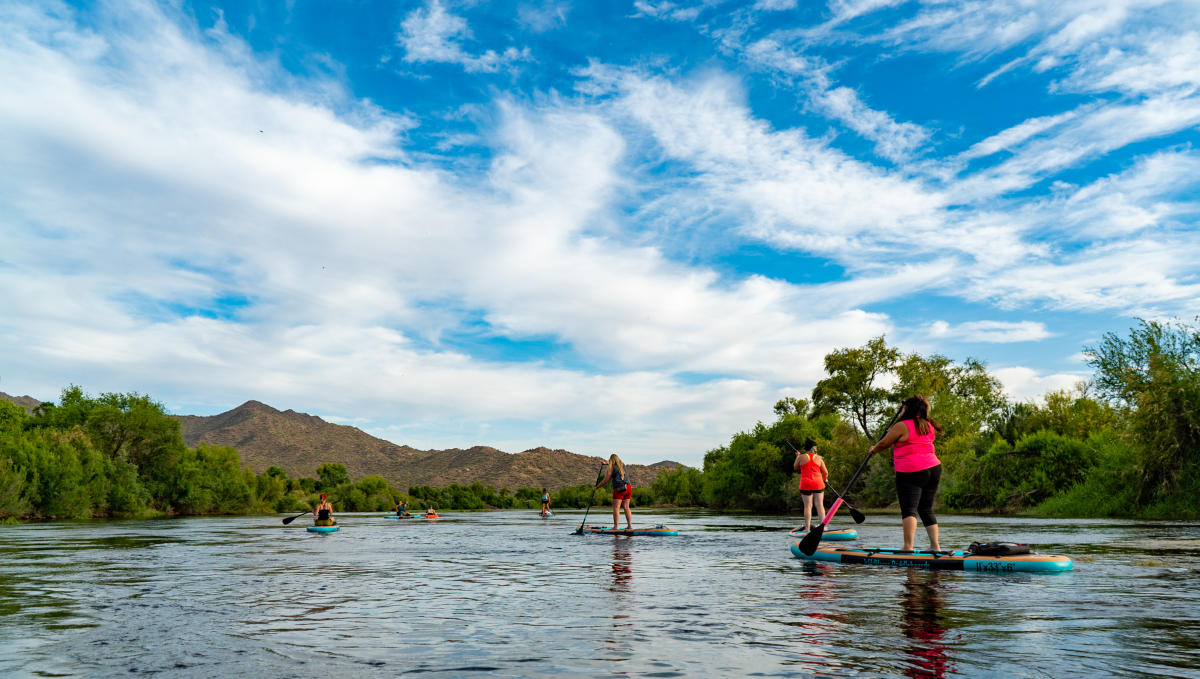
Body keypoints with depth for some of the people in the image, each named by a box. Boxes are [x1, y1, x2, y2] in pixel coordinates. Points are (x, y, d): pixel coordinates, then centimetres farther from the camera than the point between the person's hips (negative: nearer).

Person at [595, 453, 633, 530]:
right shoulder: (623, 465, 18)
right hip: (628, 487, 6)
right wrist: (606, 463, 51)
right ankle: (630, 525, 4)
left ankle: (615, 527, -13)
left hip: (619, 489, -6)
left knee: (616, 508, -6)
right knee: (626, 507, 10)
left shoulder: (611, 468, 2)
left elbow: (605, 482, 1)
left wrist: (596, 487, 13)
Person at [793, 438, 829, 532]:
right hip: (818, 483, 2)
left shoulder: (801, 457, -3)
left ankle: (807, 528, -1)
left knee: (808, 506, -1)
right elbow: (825, 472, 5)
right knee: (820, 505, 5)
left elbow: (795, 468, 13)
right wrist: (825, 479, 25)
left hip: (806, 484, -2)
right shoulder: (819, 458, 3)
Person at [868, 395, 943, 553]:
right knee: (926, 510, 15)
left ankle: (908, 547, -21)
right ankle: (935, 546, 17)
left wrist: (873, 449, 23)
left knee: (909, 510, -11)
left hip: (910, 472, -7)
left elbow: (884, 443, 3)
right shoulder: (929, 427, 14)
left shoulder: (902, 426, -7)